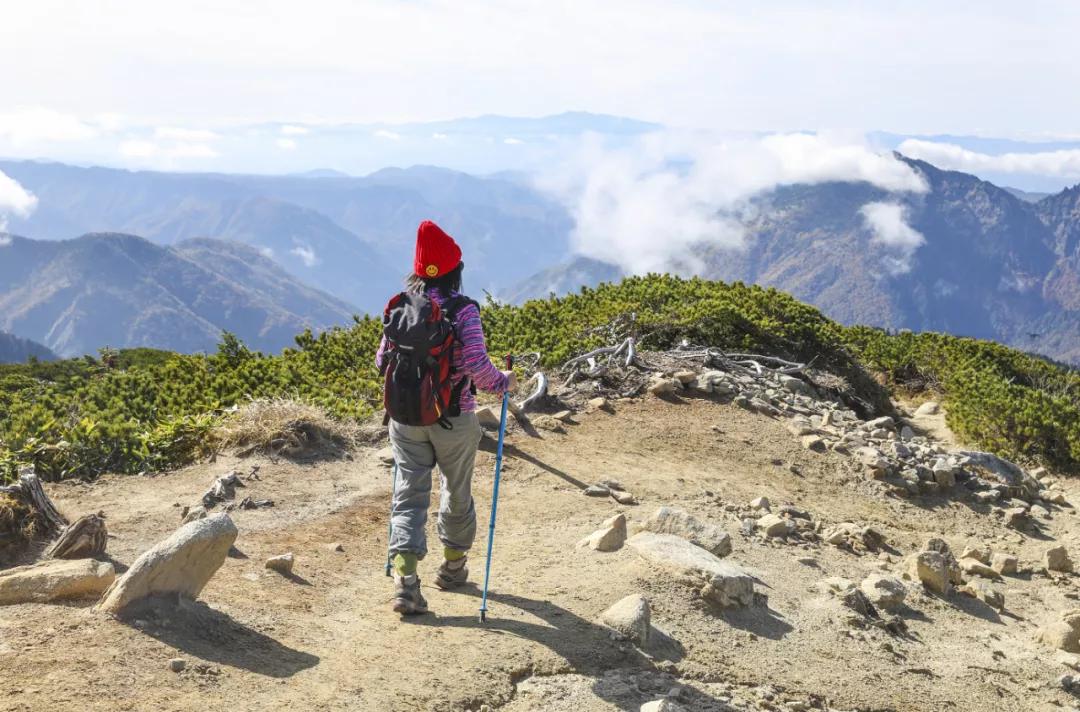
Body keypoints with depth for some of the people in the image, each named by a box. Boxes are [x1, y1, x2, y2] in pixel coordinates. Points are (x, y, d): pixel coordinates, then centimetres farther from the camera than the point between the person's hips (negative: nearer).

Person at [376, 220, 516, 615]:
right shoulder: (463, 310, -15)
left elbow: (382, 359, 6)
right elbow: (477, 367, -21)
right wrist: (503, 382, -2)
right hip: (454, 420, -3)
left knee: (409, 493, 6)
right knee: (457, 492, 18)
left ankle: (405, 580, -8)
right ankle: (453, 565, 36)